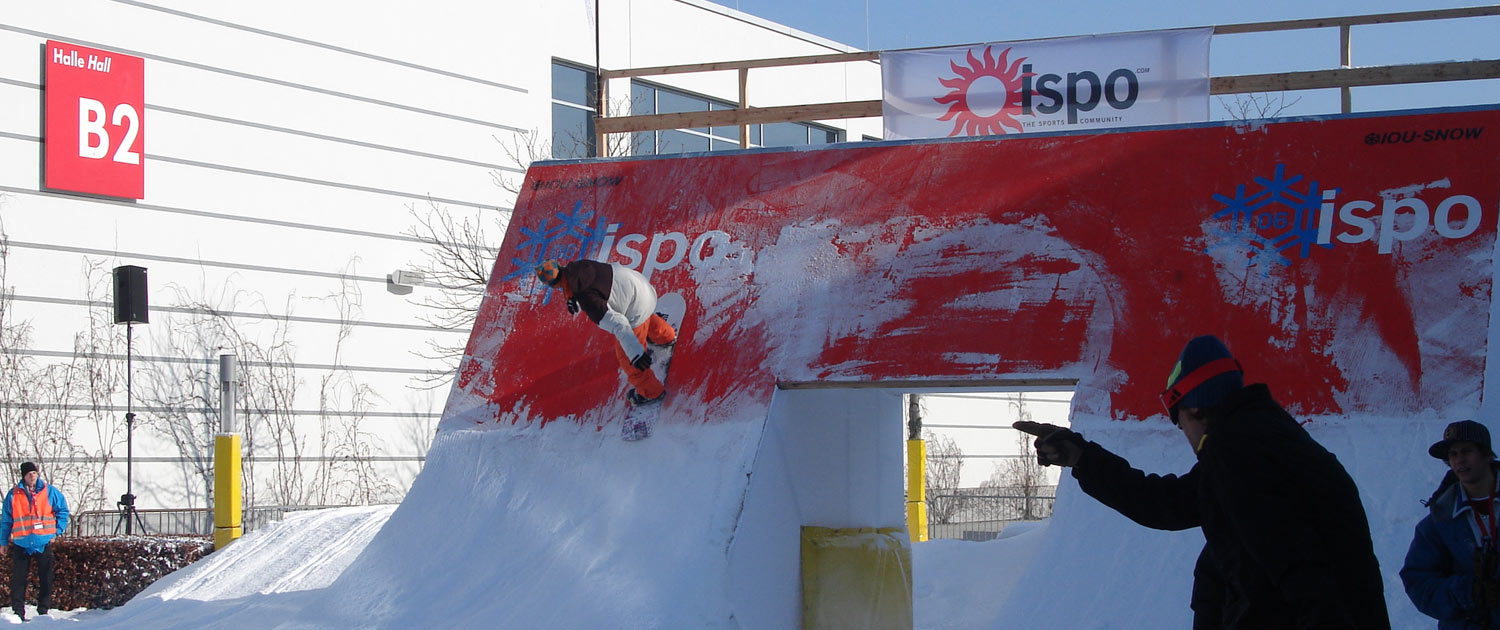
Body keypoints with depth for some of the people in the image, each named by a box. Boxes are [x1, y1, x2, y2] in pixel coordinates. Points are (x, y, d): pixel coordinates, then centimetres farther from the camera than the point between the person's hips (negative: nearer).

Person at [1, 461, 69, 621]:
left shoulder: (49, 491, 2)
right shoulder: (14, 494, 4)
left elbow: (63, 511, 10)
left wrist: (57, 531, 2)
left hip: (44, 543, 0)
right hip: (21, 544, 0)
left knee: (46, 580, 3)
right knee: (18, 580, -1)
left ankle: (43, 611, 10)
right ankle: (18, 613, 5)